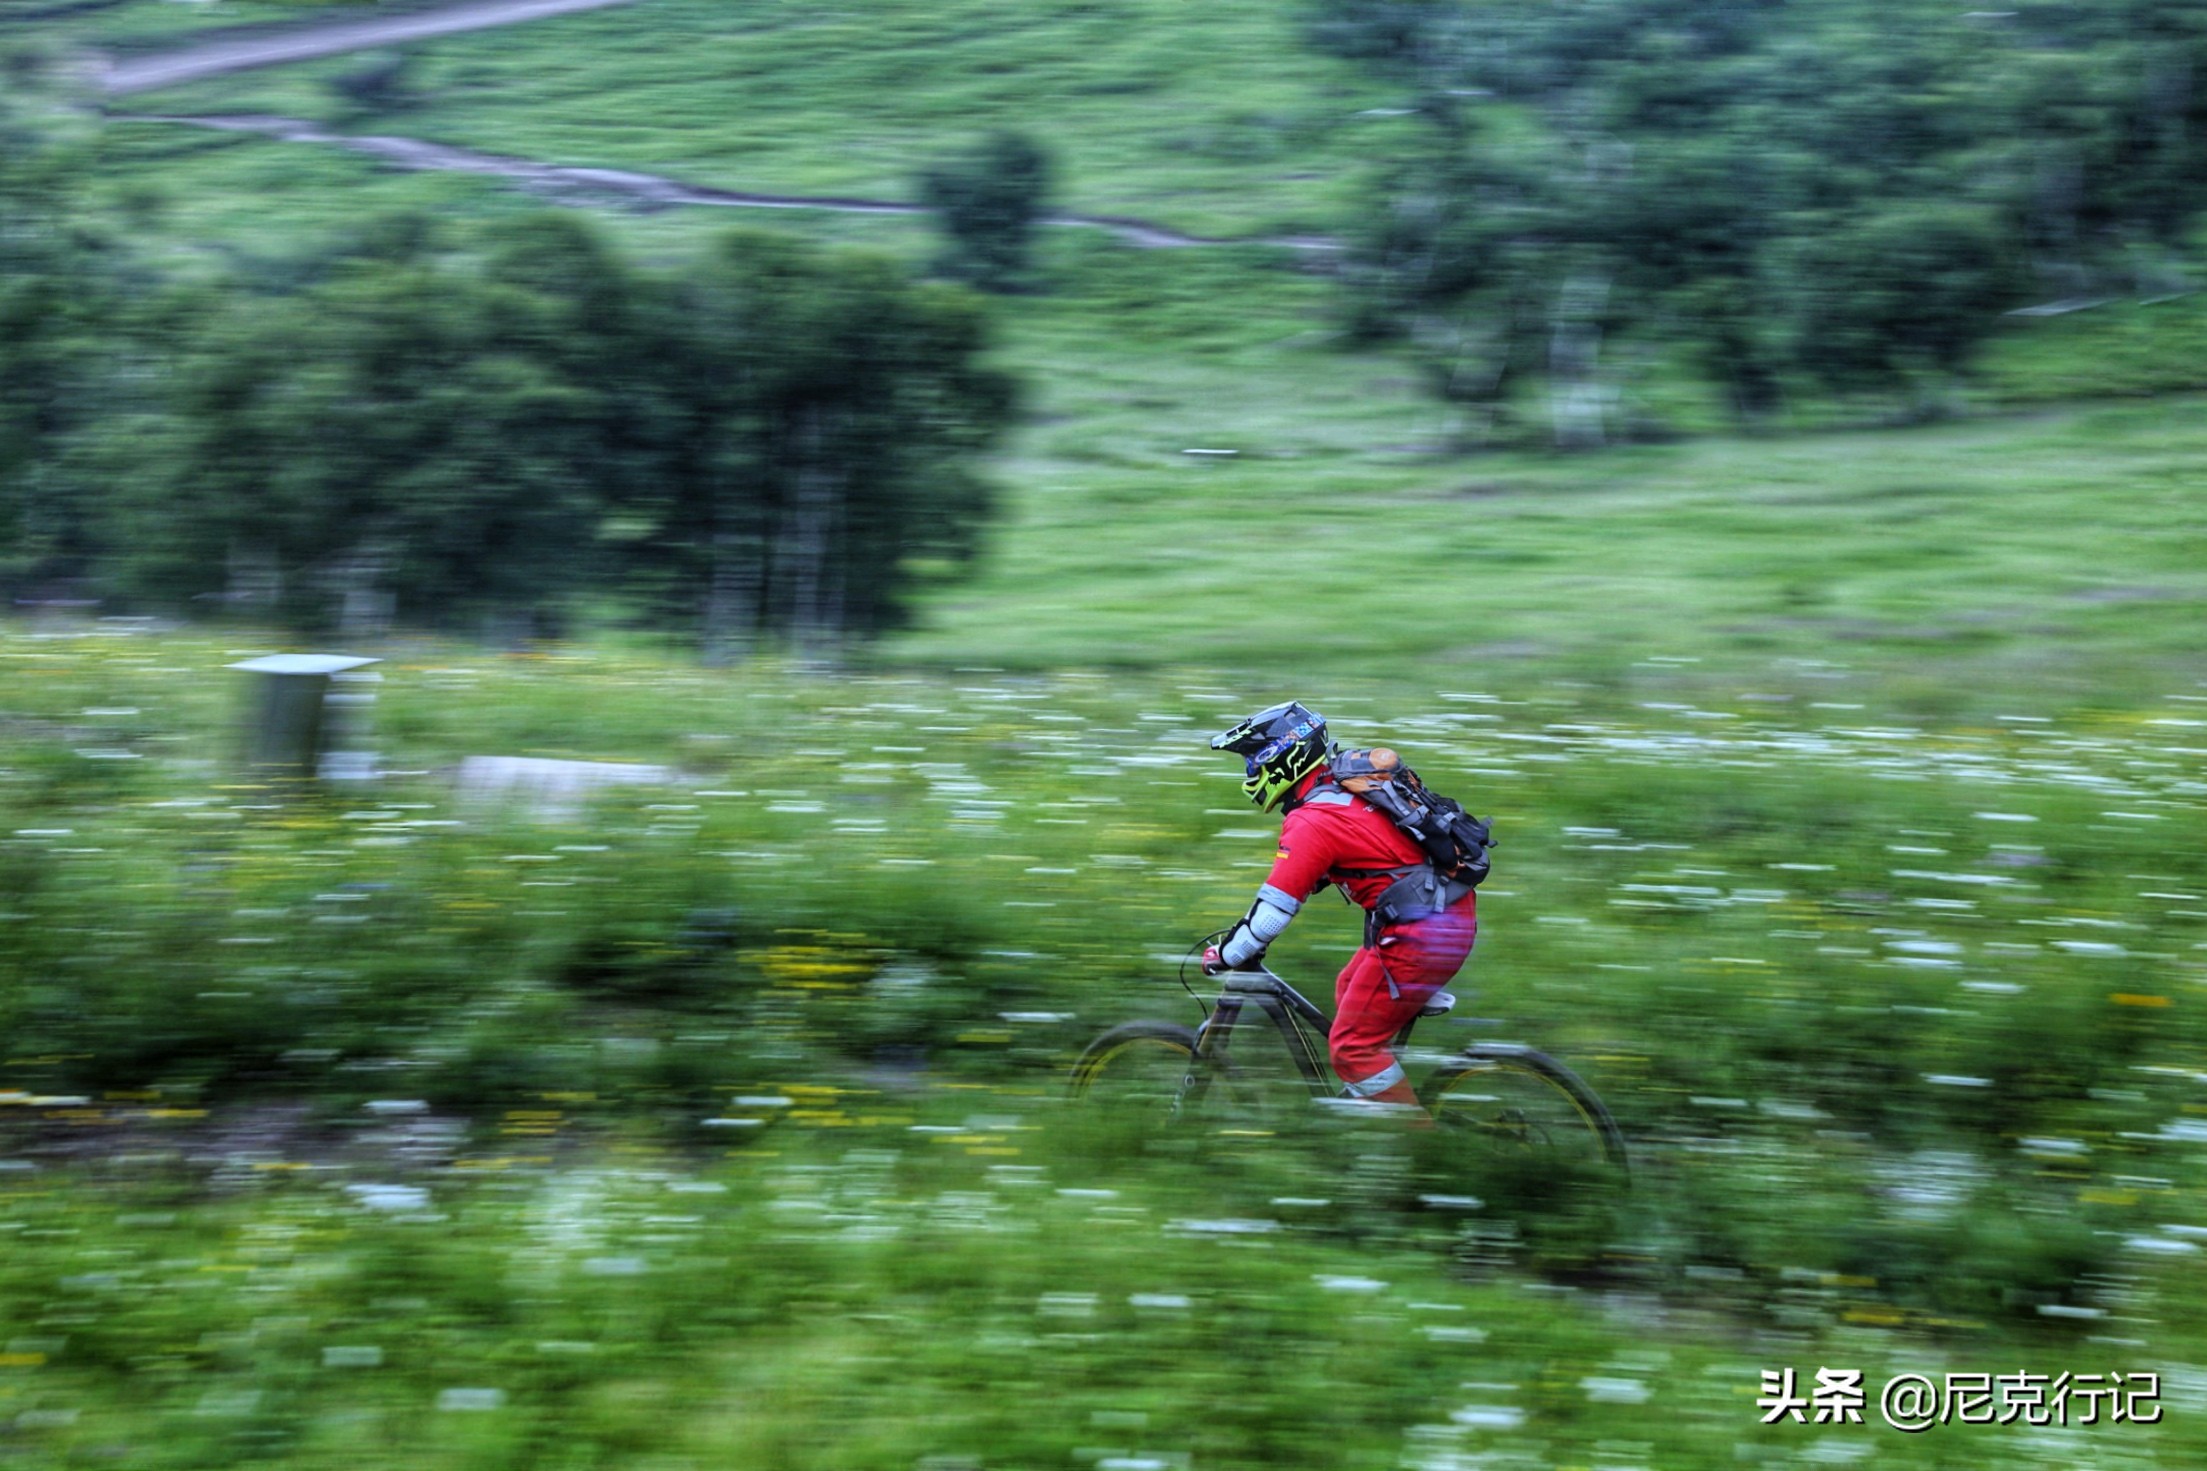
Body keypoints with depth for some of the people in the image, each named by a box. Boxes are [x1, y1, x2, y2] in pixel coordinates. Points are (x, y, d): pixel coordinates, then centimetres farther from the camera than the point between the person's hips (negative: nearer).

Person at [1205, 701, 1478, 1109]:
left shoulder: (1312, 823, -14)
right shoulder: (1347, 781, 14)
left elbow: (1272, 913, -15)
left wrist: (1225, 957, 2)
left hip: (1420, 936, -10)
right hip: (1456, 912, 10)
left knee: (1352, 1045, -1)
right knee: (1349, 991, 25)